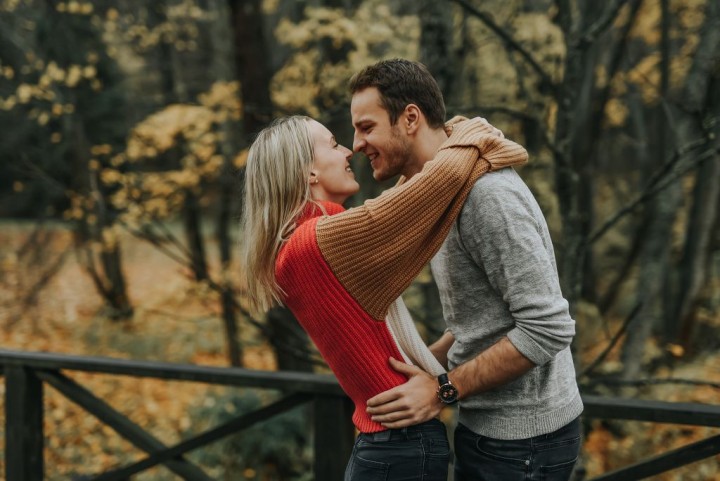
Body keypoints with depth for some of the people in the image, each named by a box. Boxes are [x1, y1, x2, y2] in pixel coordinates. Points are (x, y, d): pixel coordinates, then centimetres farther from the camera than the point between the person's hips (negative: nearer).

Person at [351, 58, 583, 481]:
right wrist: (422, 365, 7)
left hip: (521, 437, -9)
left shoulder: (484, 193, -22)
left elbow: (548, 328, -25)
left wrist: (444, 390, -20)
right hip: (486, 425, 9)